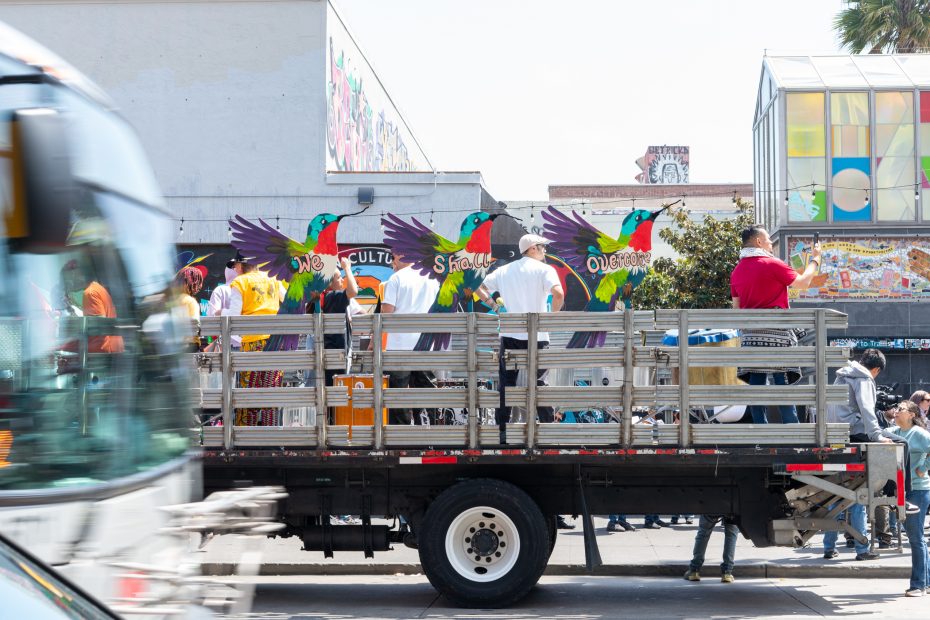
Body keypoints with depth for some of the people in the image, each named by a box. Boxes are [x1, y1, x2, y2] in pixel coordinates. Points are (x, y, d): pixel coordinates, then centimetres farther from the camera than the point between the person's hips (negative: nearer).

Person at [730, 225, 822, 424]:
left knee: (756, 382, 3)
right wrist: (815, 260, 13)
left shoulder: (737, 271, 12)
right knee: (782, 380, -4)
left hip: (750, 333, 6)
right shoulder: (772, 264, -8)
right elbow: (802, 282, 0)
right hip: (775, 332, -6)